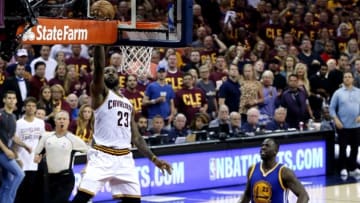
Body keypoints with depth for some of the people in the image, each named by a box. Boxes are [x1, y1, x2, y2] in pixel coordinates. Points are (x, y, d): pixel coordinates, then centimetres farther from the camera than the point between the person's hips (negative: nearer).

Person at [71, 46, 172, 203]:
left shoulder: (128, 104, 22)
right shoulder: (100, 93, 5)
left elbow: (136, 137, 23)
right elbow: (98, 66, -13)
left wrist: (154, 159, 15)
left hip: (125, 158, 6)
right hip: (102, 156, -6)